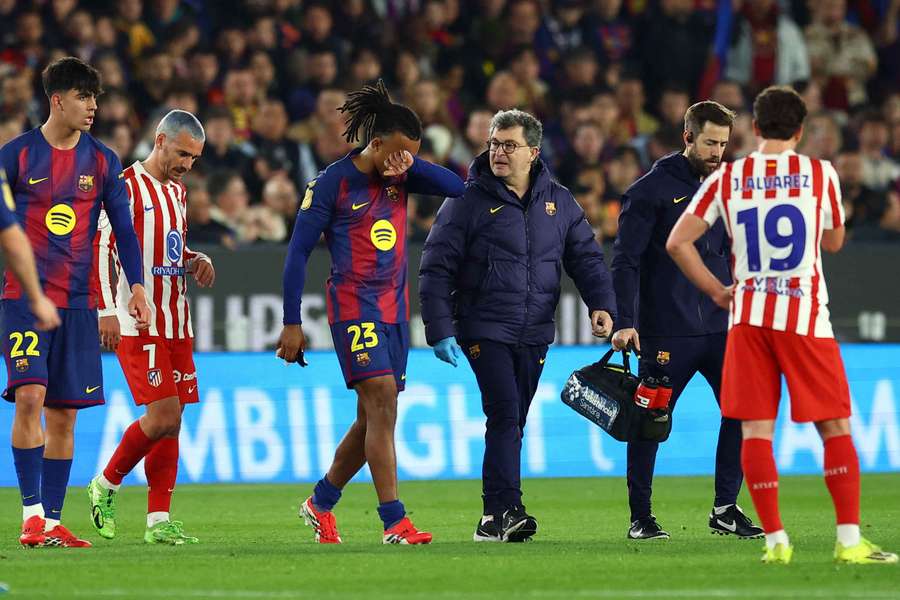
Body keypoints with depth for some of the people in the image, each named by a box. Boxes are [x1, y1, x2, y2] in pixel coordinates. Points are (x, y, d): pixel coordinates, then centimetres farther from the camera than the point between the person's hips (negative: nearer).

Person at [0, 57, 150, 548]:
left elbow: (123, 228, 11)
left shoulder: (102, 161, 8)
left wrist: (136, 286, 0)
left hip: (78, 302, 4)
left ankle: (52, 522, 9)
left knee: (64, 414, 4)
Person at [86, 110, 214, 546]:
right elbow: (99, 248, -13)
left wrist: (197, 262, 9)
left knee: (171, 421, 3)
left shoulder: (177, 192, 18)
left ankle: (158, 520, 5)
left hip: (176, 325, 8)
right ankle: (106, 485, 5)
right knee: (164, 417, -15)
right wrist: (106, 310, -19)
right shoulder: (127, 187, -8)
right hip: (138, 325, -8)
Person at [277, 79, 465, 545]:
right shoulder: (333, 183, -8)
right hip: (354, 307, -7)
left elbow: (456, 187, 0)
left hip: (394, 309, 7)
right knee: (382, 402, -17)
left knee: (373, 419, 10)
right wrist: (291, 323, -8)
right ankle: (394, 522, -20)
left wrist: (410, 165, -13)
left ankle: (320, 503, 28)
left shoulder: (399, 177, 8)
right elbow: (298, 251, -6)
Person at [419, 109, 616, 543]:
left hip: (535, 334, 5)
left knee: (512, 424, 8)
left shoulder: (559, 202, 9)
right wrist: (439, 330, -12)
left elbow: (585, 257, 13)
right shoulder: (468, 201, -4)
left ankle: (494, 521, 14)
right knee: (504, 414, -17)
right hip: (484, 330, -5)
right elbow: (436, 268, -5)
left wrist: (602, 304, -4)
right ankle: (504, 510, -19)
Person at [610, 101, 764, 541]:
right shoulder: (651, 190, -4)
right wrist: (624, 322, -15)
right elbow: (626, 260, -7)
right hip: (665, 334, -5)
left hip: (720, 327, 5)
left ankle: (725, 508, 4)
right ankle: (640, 517, 12)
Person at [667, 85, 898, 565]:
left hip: (748, 316, 2)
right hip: (805, 317, -2)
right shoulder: (820, 174, -2)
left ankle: (775, 541, 0)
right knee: (835, 426, 4)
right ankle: (849, 540, -2)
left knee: (756, 430, 4)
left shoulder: (727, 179, 3)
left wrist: (715, 291, 9)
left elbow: (677, 242, 0)